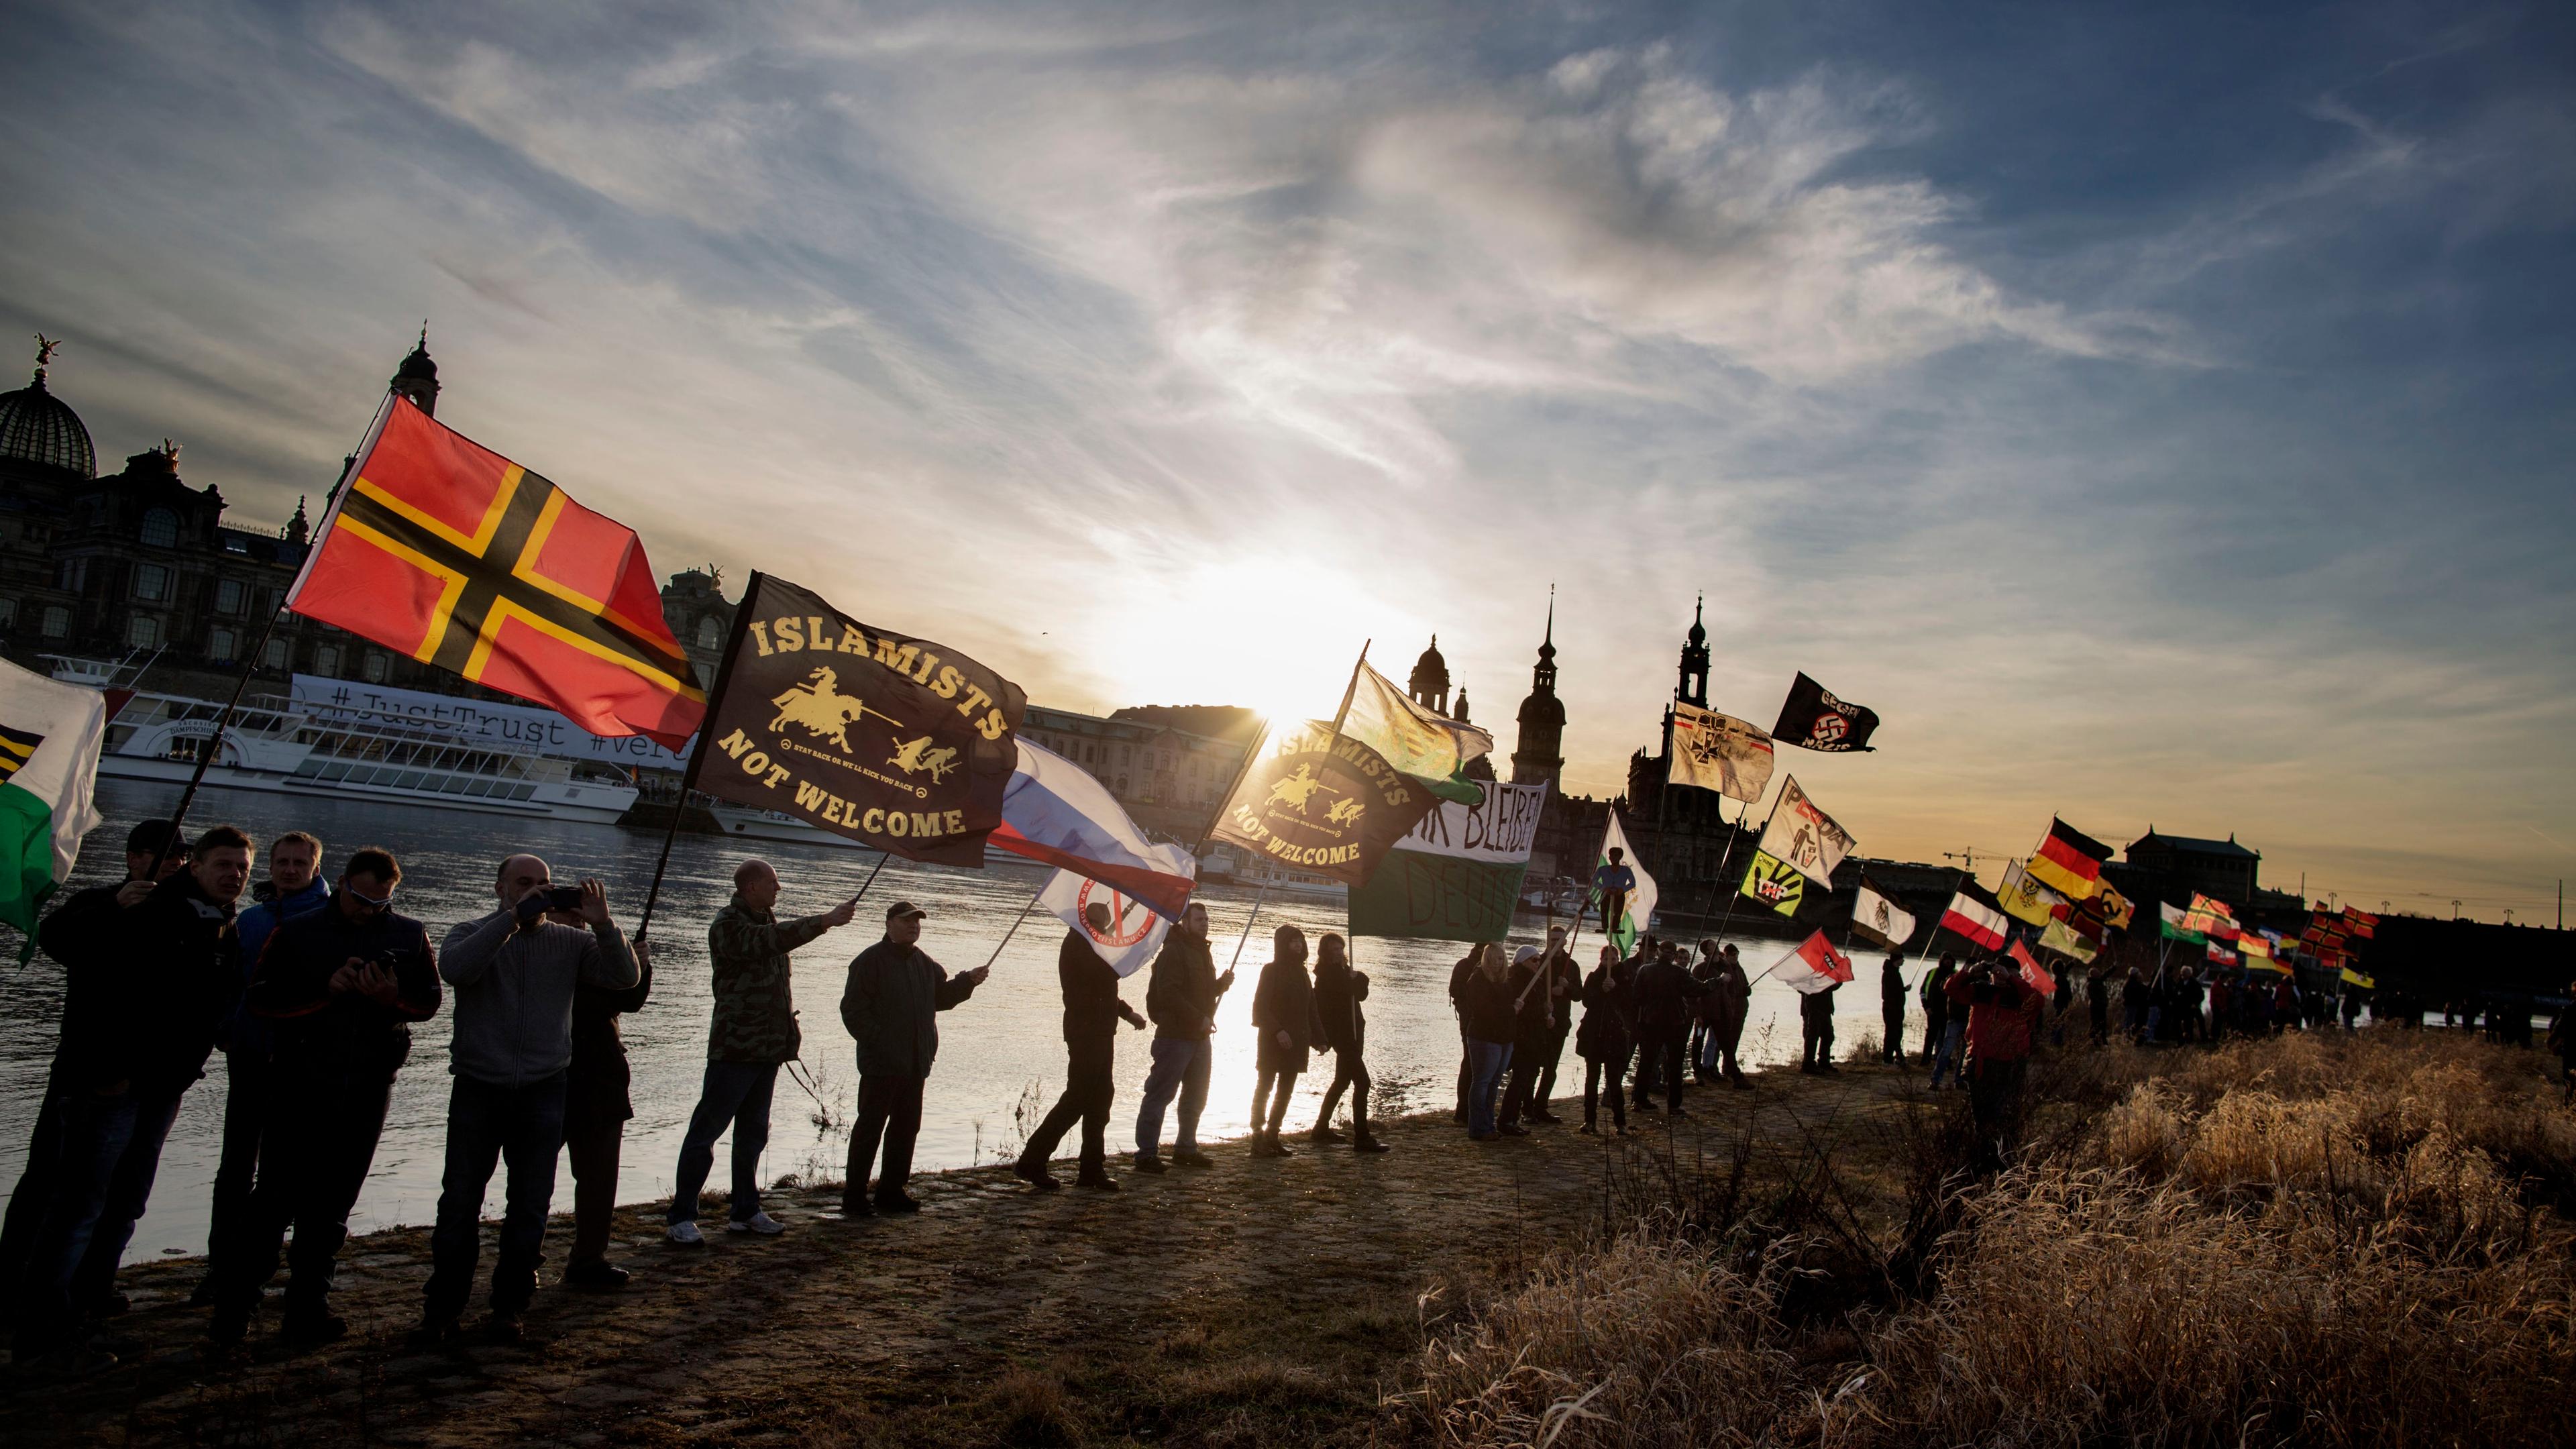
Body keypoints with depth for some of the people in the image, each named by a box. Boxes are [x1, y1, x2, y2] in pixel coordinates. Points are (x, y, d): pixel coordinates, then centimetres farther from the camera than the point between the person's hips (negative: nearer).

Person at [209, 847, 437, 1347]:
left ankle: (308, 1307, 20)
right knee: (277, 1197, -3)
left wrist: (393, 997, -15)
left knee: (332, 1206, 10)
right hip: (300, 1085, -2)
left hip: (367, 1089, 2)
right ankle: (231, 1308, 11)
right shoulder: (297, 932, 0)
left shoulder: (411, 936, 5)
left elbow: (429, 1001, 6)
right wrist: (327, 991, -19)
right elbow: (260, 997, -5)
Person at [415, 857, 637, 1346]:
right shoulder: (473, 934, 2)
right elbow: (454, 968, -20)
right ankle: (441, 1311, 17)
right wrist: (513, 918, -23)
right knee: (459, 1203, 3)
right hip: (478, 1089, -1)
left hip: (543, 1091, 1)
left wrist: (602, 925, -19)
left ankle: (508, 1307, 21)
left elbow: (625, 978, -6)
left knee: (530, 1208, 8)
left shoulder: (570, 941, 4)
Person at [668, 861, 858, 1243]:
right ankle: (681, 1219, 3)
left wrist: (787, 1035, 17)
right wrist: (826, 920, -32)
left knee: (753, 1133, 14)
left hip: (769, 1049, 9)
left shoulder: (767, 920, 15)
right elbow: (769, 940, -32)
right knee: (705, 1131, -3)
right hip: (735, 1049, -8)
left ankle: (744, 1211, 22)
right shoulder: (727, 925, -11)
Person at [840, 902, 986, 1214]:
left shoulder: (924, 963, 14)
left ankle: (891, 1191, 23)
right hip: (882, 1064, -7)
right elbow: (853, 1009, -12)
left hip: (915, 1064, 7)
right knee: (870, 1127, -3)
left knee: (906, 1127, 12)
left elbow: (941, 997, 21)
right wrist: (876, 1041, -17)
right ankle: (854, 1196, 5)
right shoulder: (871, 961, -9)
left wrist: (967, 982, 7)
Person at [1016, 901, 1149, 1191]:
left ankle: (1093, 1169, 16)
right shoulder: (1078, 942, -14)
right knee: (1078, 1097, -9)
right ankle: (1031, 1163, -2)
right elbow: (1108, 972, -25)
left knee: (1100, 1096, 11)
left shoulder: (1088, 942, 19)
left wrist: (1127, 1012, 21)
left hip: (1099, 1031, 10)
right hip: (1086, 1032, -10)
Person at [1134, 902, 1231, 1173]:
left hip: (1200, 1037, 9)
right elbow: (1168, 994, -21)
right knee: (1159, 1095, -6)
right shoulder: (1173, 951, -12)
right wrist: (1199, 1018, -21)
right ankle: (1146, 1153, -3)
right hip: (1175, 1036, -9)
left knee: (1196, 1097, 15)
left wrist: (1222, 983, 4)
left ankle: (1186, 1148, 27)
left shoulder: (1202, 952, 17)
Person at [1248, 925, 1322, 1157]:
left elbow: (1310, 1009, 15)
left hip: (1295, 1042, 7)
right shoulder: (1272, 970, -6)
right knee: (1265, 1087, -2)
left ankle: (1272, 1136, 16)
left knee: (1285, 1091, 9)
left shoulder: (1301, 972, 13)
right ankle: (1258, 1138, 1)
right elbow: (1261, 1006, -12)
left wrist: (1318, 1038, 7)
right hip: (1272, 1041, -7)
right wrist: (1278, 1031, -23)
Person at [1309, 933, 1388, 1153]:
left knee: (1342, 1080, 18)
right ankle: (1362, 1138, -17)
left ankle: (1321, 1129, 28)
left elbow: (1361, 994, 10)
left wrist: (1358, 978, -8)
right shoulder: (1326, 975, -11)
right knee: (1362, 1081, -16)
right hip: (1340, 1034, -10)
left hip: (1352, 1032, 10)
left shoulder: (1344, 971, 15)